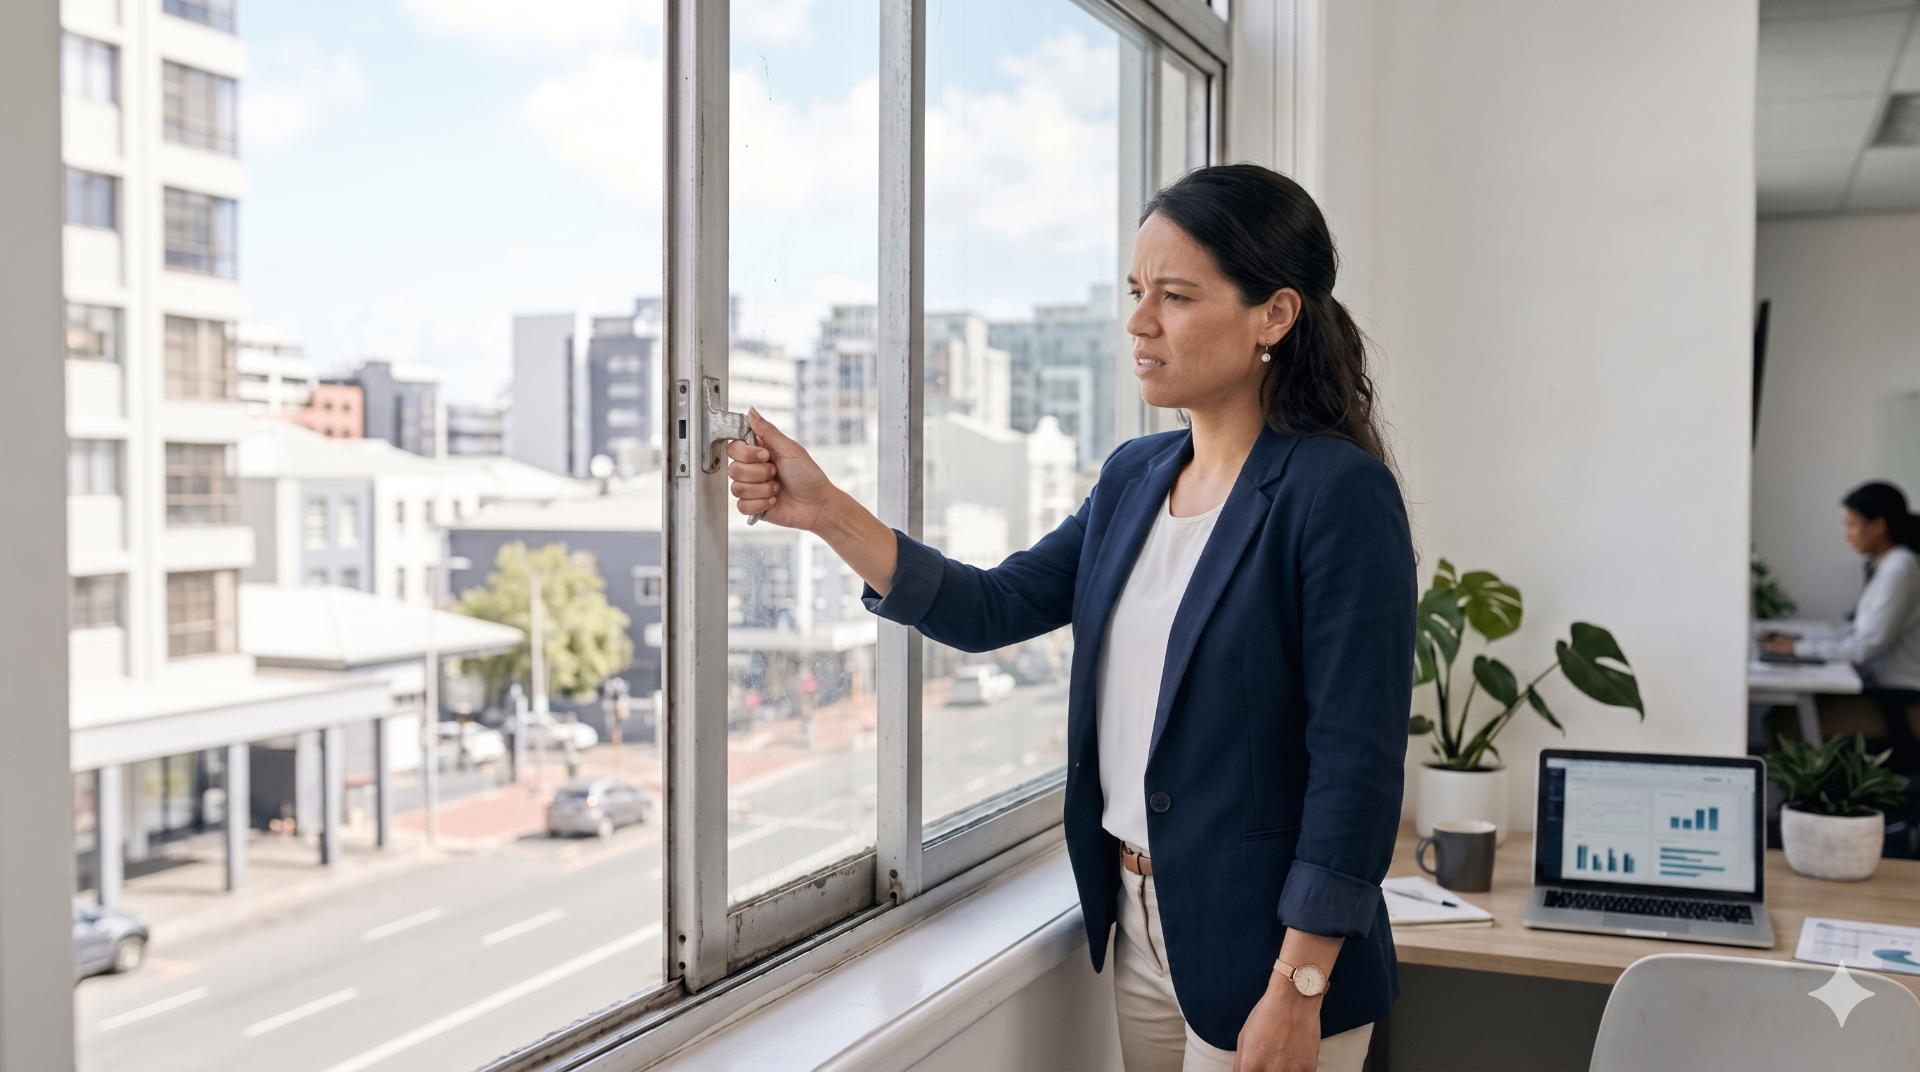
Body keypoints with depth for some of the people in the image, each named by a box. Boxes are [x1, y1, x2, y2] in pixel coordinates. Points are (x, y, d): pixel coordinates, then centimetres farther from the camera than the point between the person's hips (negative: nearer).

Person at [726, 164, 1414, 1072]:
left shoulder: (1337, 493, -17)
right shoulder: (1134, 477, 6)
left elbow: (1357, 765, -19)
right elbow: (994, 609, 4)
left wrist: (1298, 992, -19)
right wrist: (823, 511, -6)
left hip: (1259, 945, -7)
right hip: (1141, 928, 7)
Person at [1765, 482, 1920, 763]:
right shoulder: (1882, 564, 12)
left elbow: (1867, 646, -20)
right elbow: (1859, 632, 13)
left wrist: (1801, 648, -13)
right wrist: (1799, 641, 2)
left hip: (1897, 698, -9)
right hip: (1881, 686, 9)